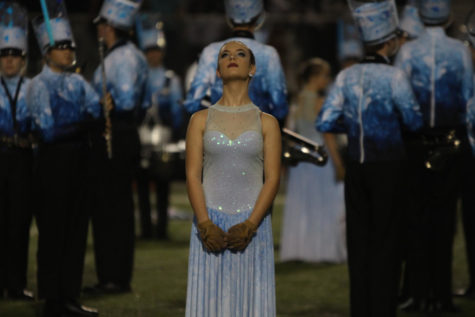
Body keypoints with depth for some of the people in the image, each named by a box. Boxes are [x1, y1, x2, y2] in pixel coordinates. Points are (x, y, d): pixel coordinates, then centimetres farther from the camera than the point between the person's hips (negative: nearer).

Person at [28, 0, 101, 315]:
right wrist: (81, 123, -6)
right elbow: (47, 129, -16)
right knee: (53, 229, -2)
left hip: (78, 158, 7)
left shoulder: (77, 82, 14)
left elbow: (96, 108, 1)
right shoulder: (39, 85, -8)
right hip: (54, 159, -7)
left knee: (77, 226, 8)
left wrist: (70, 125, -15)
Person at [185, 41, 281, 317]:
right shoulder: (201, 120, 9)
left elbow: (272, 179, 0)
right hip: (211, 224, 0)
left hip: (252, 226, 0)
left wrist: (249, 226, -14)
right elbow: (193, 175, 2)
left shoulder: (266, 123, 8)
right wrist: (205, 224, -12)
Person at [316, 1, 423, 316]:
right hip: (388, 167, -4)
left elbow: (325, 122, -1)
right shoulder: (394, 76, -12)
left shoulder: (346, 76, 0)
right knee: (386, 240, 4)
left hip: (356, 168, 4)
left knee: (358, 241, 10)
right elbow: (414, 121, -8)